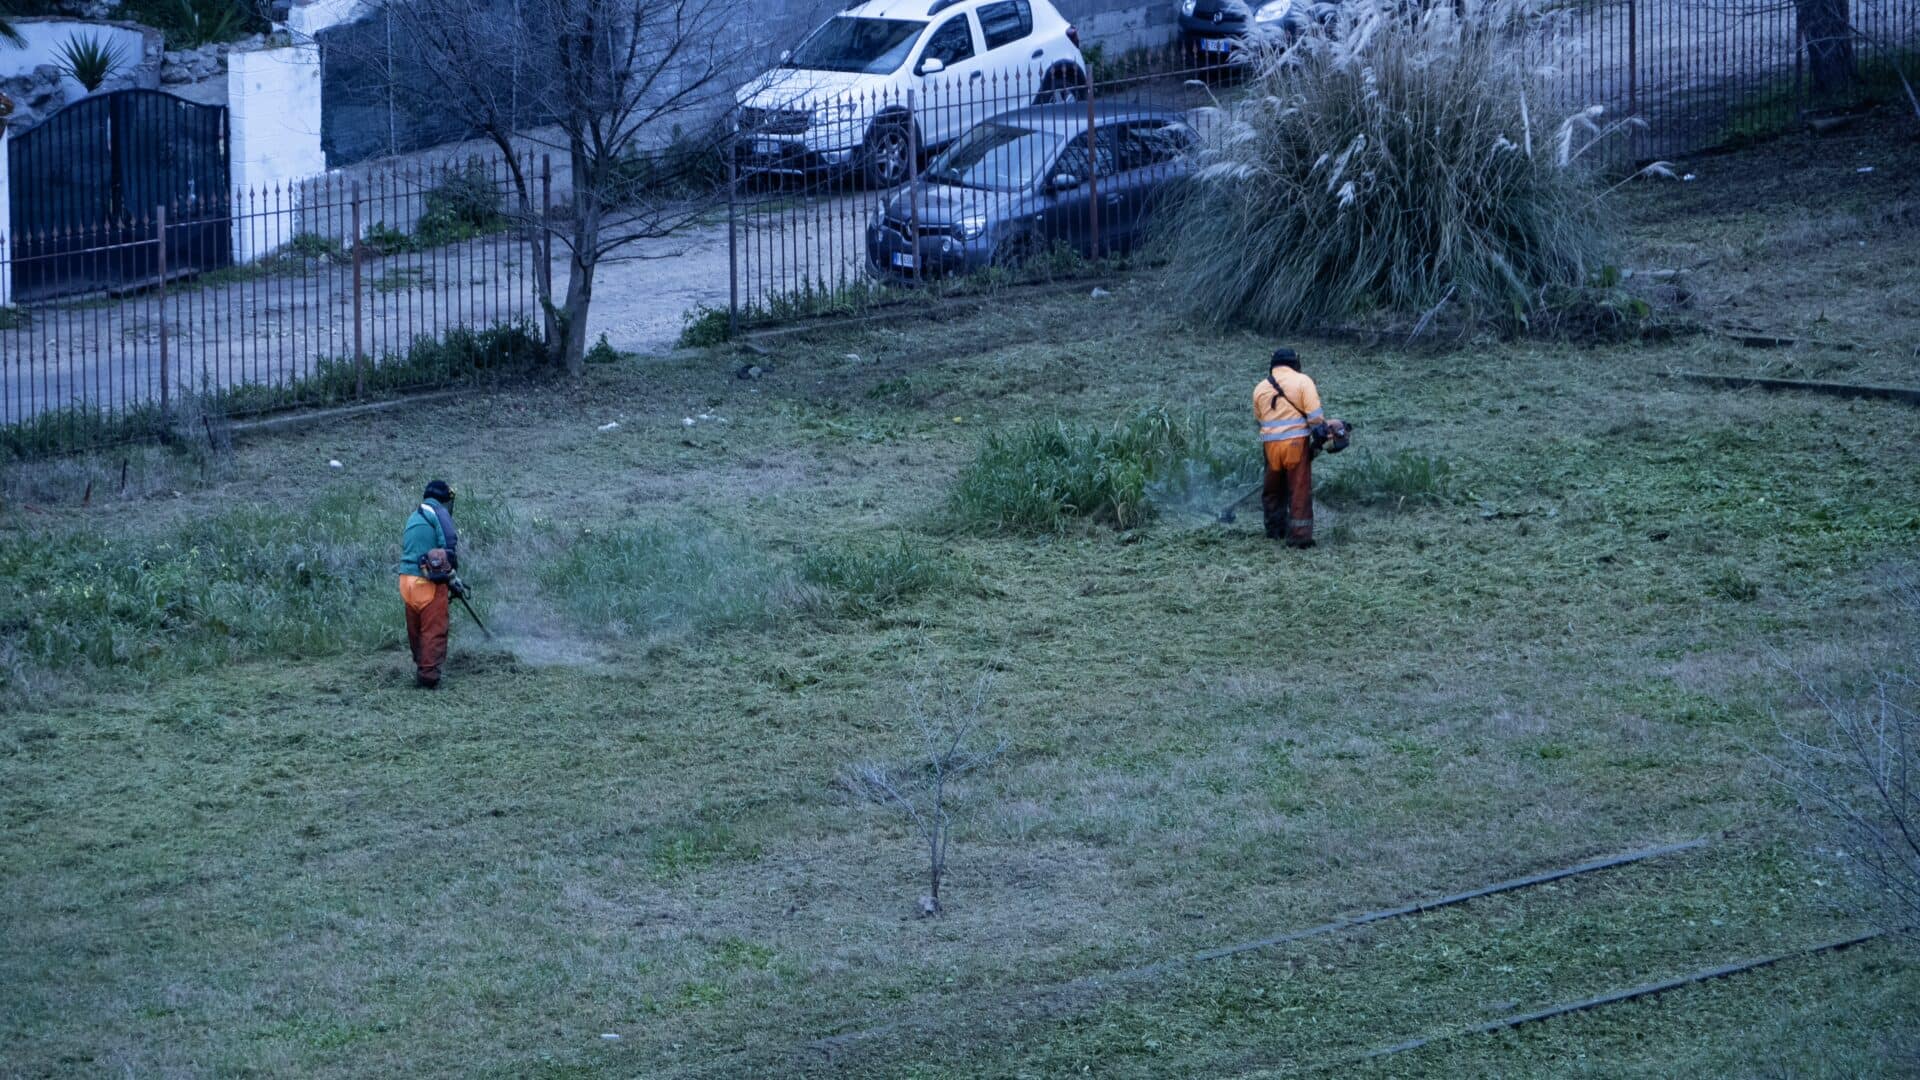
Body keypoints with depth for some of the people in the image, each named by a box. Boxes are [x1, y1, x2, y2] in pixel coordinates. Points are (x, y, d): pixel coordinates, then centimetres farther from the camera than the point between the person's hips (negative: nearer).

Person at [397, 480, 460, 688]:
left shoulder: (414, 517, 21)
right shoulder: (440, 513, -4)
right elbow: (449, 546, -15)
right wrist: (451, 575, -1)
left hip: (407, 579, 7)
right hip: (428, 582, -7)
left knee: (415, 631, 16)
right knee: (434, 631, -3)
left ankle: (420, 670, 23)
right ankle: (429, 674, -5)